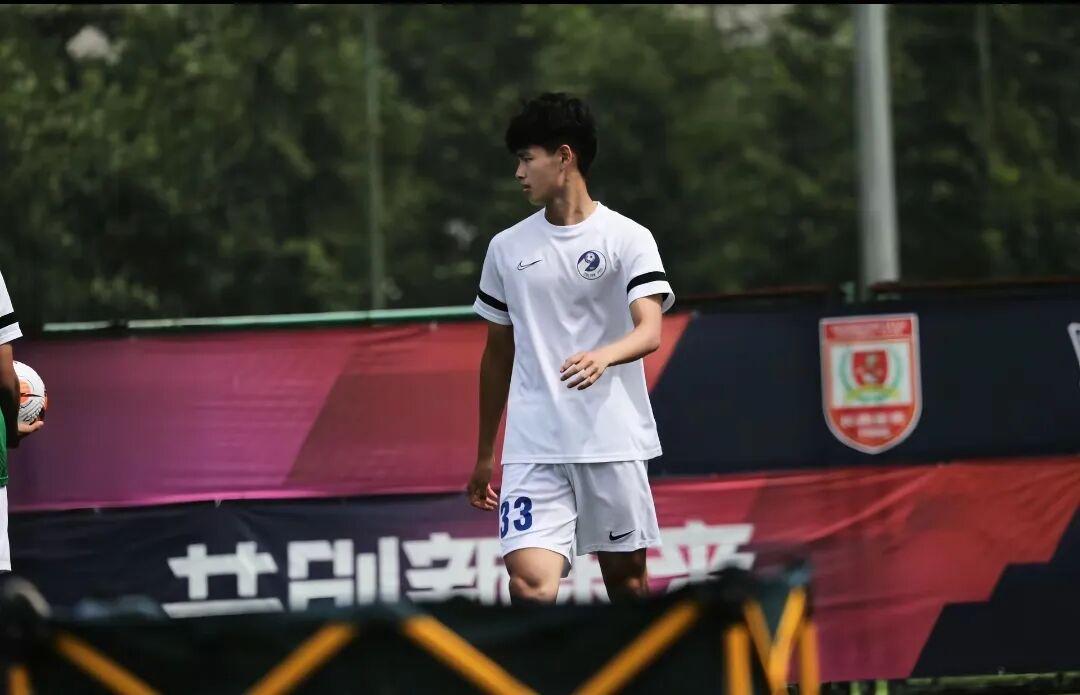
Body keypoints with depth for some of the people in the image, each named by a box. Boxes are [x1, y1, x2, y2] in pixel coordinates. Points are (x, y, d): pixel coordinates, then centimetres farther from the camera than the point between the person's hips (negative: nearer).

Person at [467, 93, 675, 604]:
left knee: (625, 577, 6)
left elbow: (650, 331, -15)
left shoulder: (628, 239, -1)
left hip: (614, 443, -2)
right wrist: (485, 455, 20)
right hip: (533, 448, 2)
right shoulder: (507, 248, 11)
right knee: (529, 582, -16)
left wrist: (605, 355, -37)